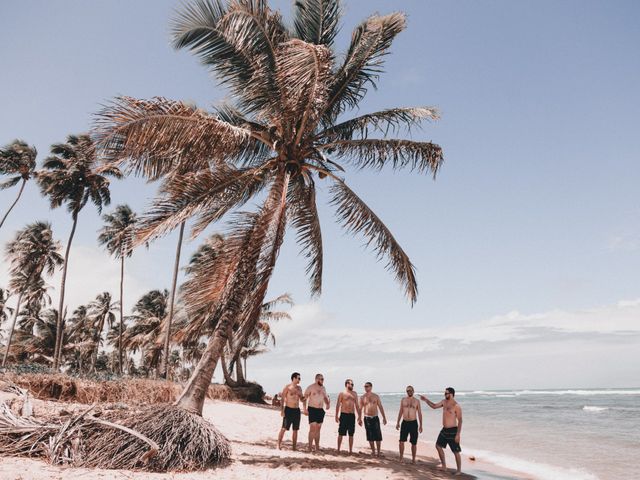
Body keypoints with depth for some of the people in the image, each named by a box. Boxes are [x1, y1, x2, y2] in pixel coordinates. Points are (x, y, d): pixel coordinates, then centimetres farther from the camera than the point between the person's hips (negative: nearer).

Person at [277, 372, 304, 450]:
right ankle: (279, 445, 0)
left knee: (295, 430, 8)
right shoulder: (287, 387, -6)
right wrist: (282, 410, -15)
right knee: (284, 428, -6)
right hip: (288, 409, -6)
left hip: (297, 410, 6)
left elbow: (302, 399, 18)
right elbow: (282, 399, -8)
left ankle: (294, 447, 15)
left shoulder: (299, 388, 11)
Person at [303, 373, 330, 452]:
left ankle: (317, 448, 16)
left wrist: (328, 404, 2)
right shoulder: (310, 387, -7)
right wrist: (305, 409, -16)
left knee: (318, 429, 10)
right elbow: (305, 398, -7)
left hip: (320, 410, 6)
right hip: (312, 410, -6)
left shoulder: (323, 388, 11)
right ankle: (310, 448, -6)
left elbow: (325, 398, 22)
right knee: (312, 428, -11)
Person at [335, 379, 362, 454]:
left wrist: (359, 417, 10)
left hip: (352, 415, 4)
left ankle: (350, 450, 12)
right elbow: (338, 405, -1)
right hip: (344, 415, -4)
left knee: (351, 434, 6)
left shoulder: (354, 394, 14)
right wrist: (336, 416, -8)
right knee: (341, 433, 0)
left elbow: (357, 406, 15)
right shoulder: (342, 393, 1)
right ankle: (338, 449, 8)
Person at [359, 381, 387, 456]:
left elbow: (380, 407, 7)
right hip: (367, 418, 0)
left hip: (375, 418, 0)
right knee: (370, 436, 4)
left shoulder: (376, 396, 4)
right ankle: (373, 451, 16)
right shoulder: (362, 397, 3)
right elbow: (360, 408, 5)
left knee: (378, 436, -2)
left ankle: (378, 452, 9)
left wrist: (384, 417, 3)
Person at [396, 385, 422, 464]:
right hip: (404, 422, 1)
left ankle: (413, 459, 16)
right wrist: (397, 422, 6)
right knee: (401, 441, -2)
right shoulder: (403, 400, 5)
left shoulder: (417, 401, 1)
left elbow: (419, 413, 3)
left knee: (414, 443, 3)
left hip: (413, 423, -1)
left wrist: (420, 425, -1)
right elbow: (400, 412, 10)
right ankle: (401, 458, 10)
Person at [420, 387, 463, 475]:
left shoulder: (456, 406, -17)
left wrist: (458, 434, -20)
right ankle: (444, 466, 30)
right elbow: (434, 406, 19)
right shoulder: (444, 402, 5)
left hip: (452, 431, -8)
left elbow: (460, 421, -17)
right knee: (438, 446, 17)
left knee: (456, 452, 1)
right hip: (444, 430, 9)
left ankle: (459, 470, 16)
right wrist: (426, 400, 7)